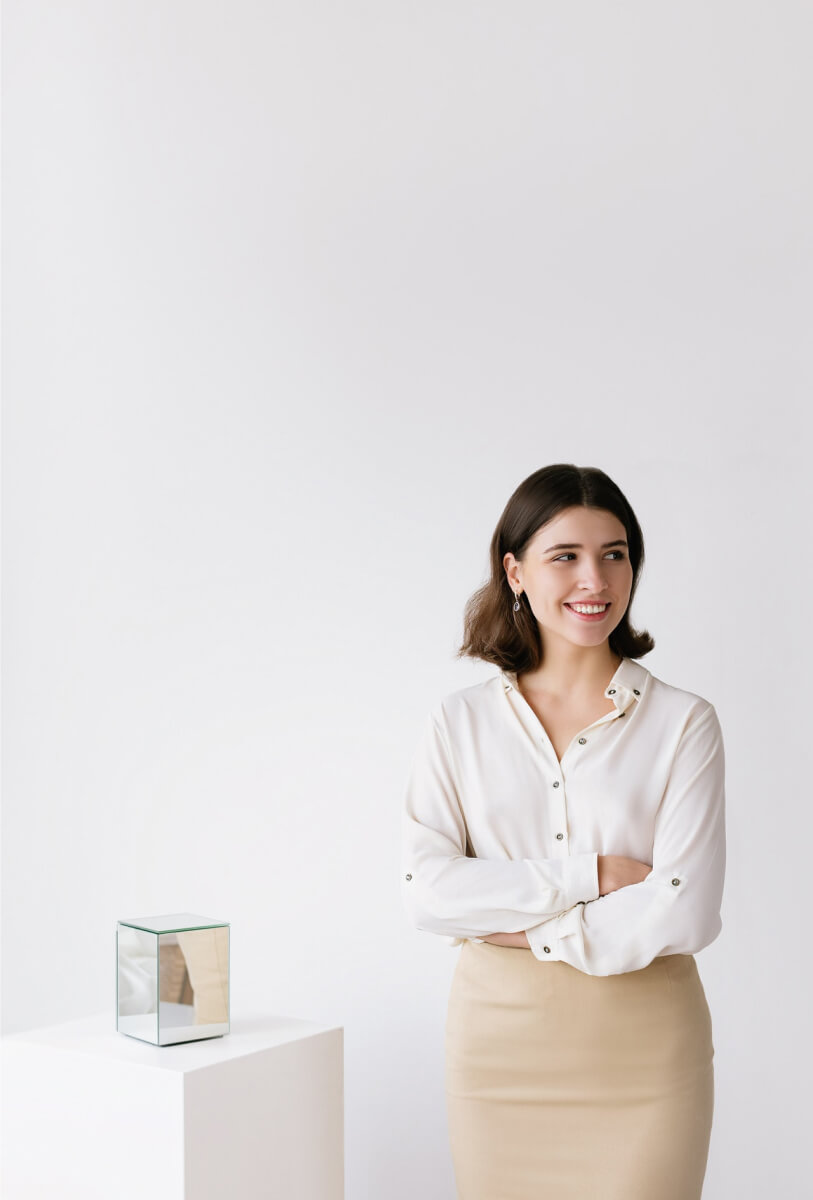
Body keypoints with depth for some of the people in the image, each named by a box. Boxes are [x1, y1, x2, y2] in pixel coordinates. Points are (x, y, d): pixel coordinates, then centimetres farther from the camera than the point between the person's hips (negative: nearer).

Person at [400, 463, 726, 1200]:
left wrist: (527, 928, -9)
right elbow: (427, 891, -9)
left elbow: (684, 913, -12)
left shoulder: (684, 723, -3)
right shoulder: (459, 724, 2)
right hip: (501, 1046, 1)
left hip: (643, 1055, -1)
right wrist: (590, 876, -14)